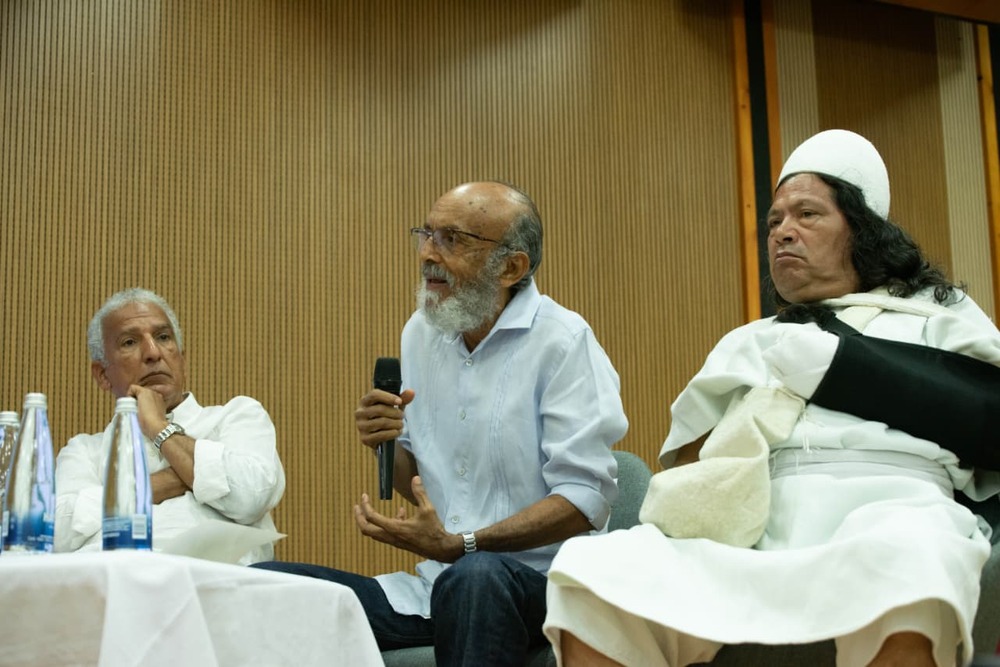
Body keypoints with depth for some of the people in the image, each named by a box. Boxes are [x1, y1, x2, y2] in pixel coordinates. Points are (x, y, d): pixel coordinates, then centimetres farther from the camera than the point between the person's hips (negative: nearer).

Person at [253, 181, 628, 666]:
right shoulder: (420, 333, 10)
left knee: (475, 577, -40)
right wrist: (387, 445, -6)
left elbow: (586, 498, -16)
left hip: (542, 581, -5)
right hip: (441, 580, 5)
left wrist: (457, 546, -22)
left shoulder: (563, 342, -10)